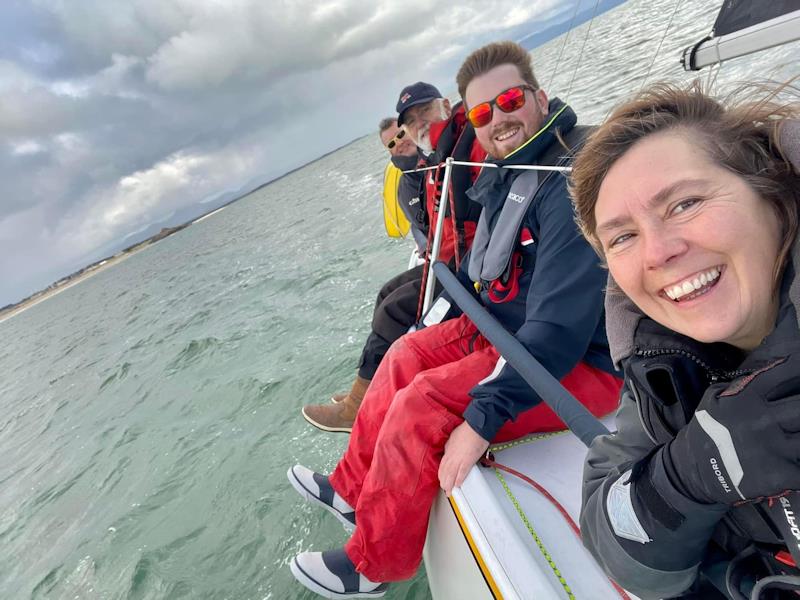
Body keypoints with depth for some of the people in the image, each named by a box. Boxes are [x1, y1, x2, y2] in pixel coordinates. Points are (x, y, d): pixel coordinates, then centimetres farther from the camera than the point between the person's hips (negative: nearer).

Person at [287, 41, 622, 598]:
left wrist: (483, 417, -30)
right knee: (409, 354, 8)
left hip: (585, 364, -9)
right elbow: (489, 274, 17)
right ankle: (352, 488, 23)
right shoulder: (508, 176, 7)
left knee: (419, 405, -20)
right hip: (512, 327, 10)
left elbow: (560, 326, -30)